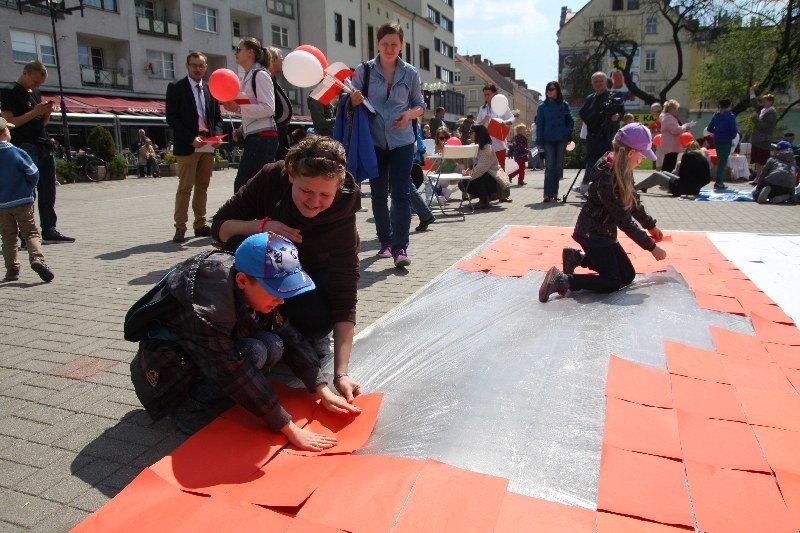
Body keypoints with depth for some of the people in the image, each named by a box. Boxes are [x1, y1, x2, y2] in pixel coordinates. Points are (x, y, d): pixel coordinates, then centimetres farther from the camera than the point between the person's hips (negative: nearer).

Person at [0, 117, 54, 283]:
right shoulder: (17, 152, -10)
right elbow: (33, 172, -8)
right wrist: (29, 188, 9)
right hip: (22, 201, -3)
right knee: (31, 233, 1)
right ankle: (37, 258, -21)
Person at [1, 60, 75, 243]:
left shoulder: (36, 93, 20)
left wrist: (47, 112, 3)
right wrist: (34, 112, -16)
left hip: (45, 146, 7)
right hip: (25, 147, -7)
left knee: (48, 191, 7)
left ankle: (49, 230, 13)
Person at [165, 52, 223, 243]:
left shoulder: (211, 89, 15)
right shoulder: (176, 88, 2)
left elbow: (218, 116, 16)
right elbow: (172, 118, -5)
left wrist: (217, 134, -4)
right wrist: (191, 139, -15)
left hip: (208, 146, 5)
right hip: (187, 146, -5)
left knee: (203, 186, 9)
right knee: (185, 187, -6)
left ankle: (200, 224, 15)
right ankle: (180, 227, -3)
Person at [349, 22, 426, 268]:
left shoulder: (410, 73, 4)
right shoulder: (364, 70, 2)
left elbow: (420, 105, 11)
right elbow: (352, 104, 6)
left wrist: (409, 114, -11)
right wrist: (354, 100, -17)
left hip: (402, 141, 0)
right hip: (374, 141, 1)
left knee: (401, 193, -10)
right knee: (378, 194, 8)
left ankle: (400, 248, -11)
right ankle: (385, 242, 22)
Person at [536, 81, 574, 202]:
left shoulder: (564, 105, 8)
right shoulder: (542, 107, 5)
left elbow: (571, 121, 10)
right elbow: (539, 125, 3)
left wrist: (568, 135, -5)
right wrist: (539, 142, -4)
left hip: (561, 140, 2)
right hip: (548, 140, -2)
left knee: (558, 166, 5)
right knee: (550, 166, -9)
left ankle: (554, 192, 13)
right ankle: (548, 193, -12)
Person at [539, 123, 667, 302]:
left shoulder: (622, 168, -1)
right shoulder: (608, 178, -29)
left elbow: (633, 201, 15)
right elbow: (624, 220, -24)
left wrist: (650, 225, 21)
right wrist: (651, 246, -16)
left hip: (603, 232, 9)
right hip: (593, 234, -9)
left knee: (628, 275, 16)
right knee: (612, 283, -6)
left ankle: (577, 257, 16)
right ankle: (562, 280, -7)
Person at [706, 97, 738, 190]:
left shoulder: (716, 115, 6)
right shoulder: (730, 116, -7)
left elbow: (709, 129, 5)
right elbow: (734, 130, -13)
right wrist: (734, 135, 7)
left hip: (717, 141, 5)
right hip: (726, 141, -5)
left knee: (720, 161, 16)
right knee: (723, 162, -6)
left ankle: (720, 181, 17)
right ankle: (718, 182, -13)